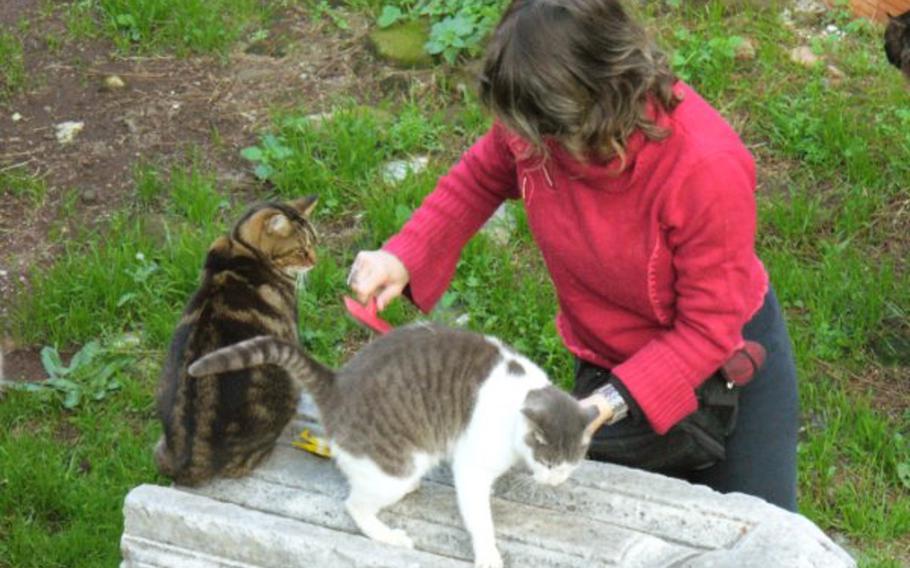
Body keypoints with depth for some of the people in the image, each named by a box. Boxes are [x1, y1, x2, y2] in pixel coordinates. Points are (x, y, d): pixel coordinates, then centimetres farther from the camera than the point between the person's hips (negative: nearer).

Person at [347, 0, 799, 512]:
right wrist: (404, 256, -15)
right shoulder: (534, 126, -24)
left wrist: (608, 405, -36)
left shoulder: (708, 166, -36)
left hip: (728, 352, -3)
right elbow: (481, 178, 1)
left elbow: (709, 327, -27)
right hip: (607, 362, 4)